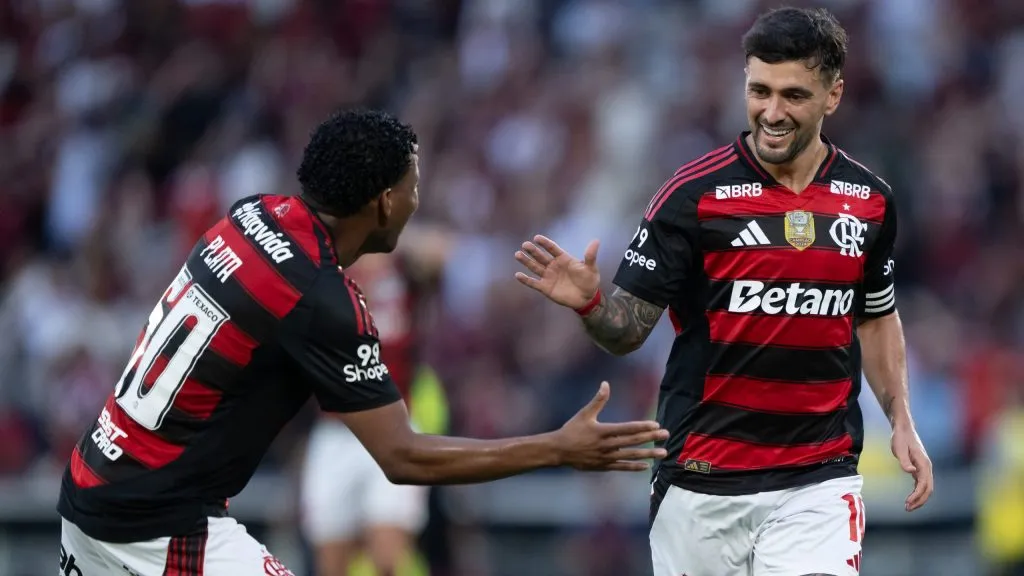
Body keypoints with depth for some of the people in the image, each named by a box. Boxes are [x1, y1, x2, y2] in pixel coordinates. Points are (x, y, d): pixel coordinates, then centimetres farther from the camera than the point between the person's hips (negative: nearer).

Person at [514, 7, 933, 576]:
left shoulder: (869, 200, 5)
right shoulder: (694, 192, -7)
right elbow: (627, 329, -6)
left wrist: (901, 421, 10)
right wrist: (590, 303, -27)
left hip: (819, 481, 2)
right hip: (703, 482, -2)